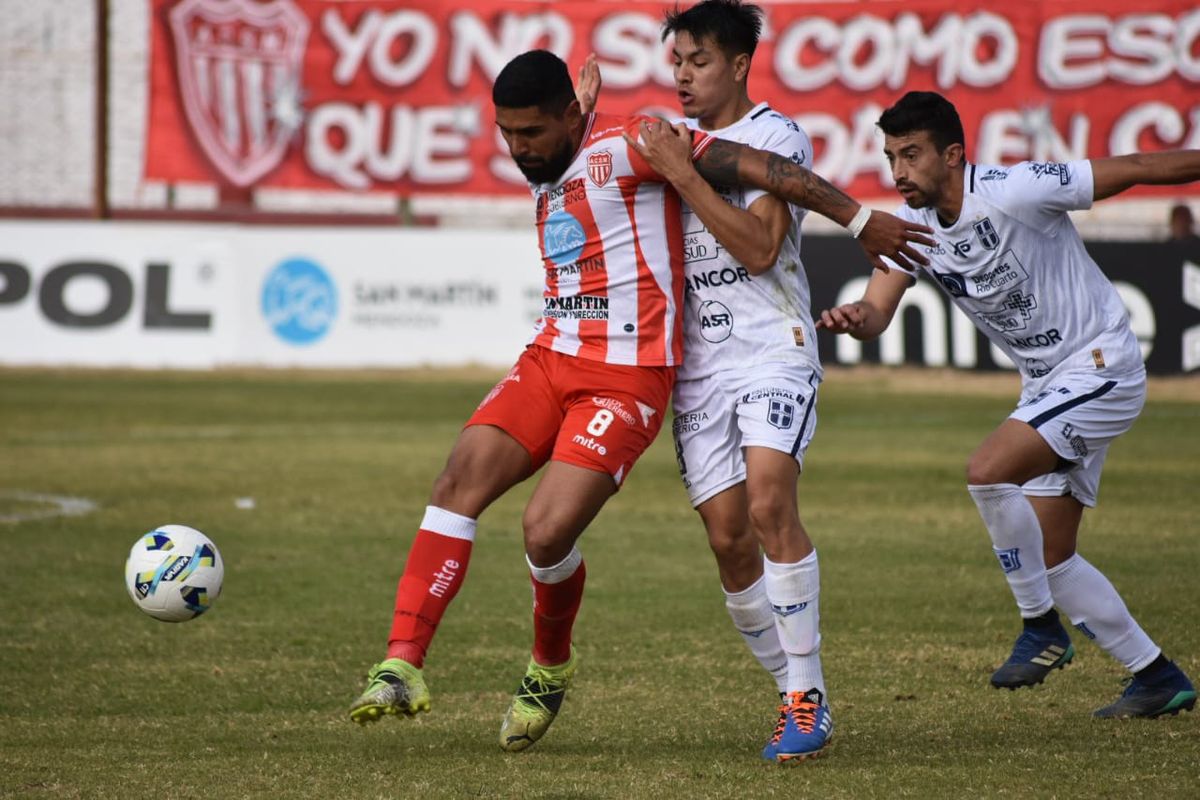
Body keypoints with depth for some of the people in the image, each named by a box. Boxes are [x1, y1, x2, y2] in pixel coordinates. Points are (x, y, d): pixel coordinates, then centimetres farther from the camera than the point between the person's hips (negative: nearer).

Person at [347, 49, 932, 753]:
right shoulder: (546, 178, 17)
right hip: (550, 358, 7)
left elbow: (752, 165, -11)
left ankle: (551, 668, 13)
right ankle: (404, 663, -22)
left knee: (547, 532, -18)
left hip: (627, 376, -7)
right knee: (462, 477, -17)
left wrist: (861, 219, -11)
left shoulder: (623, 147, -9)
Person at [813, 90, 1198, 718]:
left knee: (987, 471, -26)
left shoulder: (1013, 192, -23)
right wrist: (853, 318, -35)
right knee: (1050, 559, 7)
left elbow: (1133, 170, -16)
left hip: (1102, 366, -9)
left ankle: (1041, 627, -8)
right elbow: (878, 309, -11)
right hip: (1046, 384, 9)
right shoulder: (912, 224, -2)